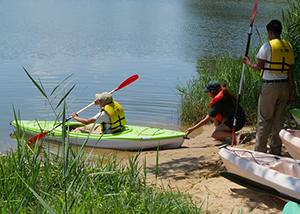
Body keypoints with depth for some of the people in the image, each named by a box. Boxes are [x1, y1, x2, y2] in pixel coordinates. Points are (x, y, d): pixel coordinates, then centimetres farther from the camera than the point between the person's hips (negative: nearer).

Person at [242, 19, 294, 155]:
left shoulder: (267, 46, -9)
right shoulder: (289, 47, 10)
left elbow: (259, 67, -6)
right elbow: (290, 74, 10)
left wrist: (248, 63, 14)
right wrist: (289, 94, 14)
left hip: (270, 86, -6)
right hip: (284, 86, 6)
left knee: (264, 120, 1)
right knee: (279, 119, 11)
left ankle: (260, 150, 3)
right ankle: (276, 150, 16)